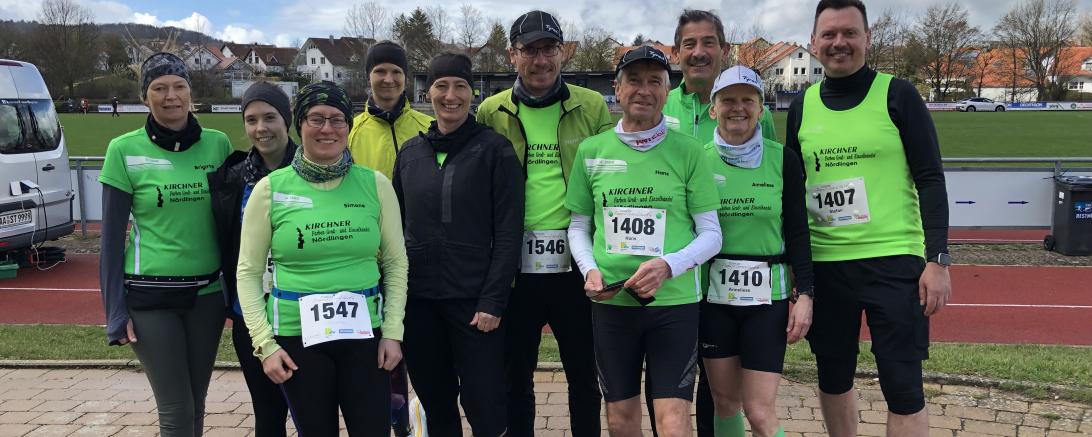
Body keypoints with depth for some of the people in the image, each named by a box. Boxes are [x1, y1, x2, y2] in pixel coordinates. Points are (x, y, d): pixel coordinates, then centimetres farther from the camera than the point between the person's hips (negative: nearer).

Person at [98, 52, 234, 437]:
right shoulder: (124, 150, -6)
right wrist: (115, 311, -5)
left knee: (196, 402, 13)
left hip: (208, 292, 3)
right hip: (150, 296, -3)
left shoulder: (218, 144, 2)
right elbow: (112, 236, -2)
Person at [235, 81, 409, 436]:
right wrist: (265, 344, -5)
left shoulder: (375, 184, 1)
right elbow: (248, 272, 2)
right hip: (296, 335, 0)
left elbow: (395, 263, 6)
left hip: (364, 333, 1)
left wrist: (392, 331, -1)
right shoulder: (271, 189, -2)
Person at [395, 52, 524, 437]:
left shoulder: (494, 150, -3)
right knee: (435, 406, 12)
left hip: (474, 300, -4)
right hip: (418, 300, 4)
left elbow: (508, 232, -7)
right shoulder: (410, 152, 10)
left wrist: (493, 302, -13)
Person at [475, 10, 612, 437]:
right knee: (515, 376, 14)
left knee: (584, 375, 12)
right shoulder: (491, 112, 4)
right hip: (515, 267, 1)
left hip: (575, 264, -1)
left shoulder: (593, 107, 2)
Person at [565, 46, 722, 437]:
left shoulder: (688, 151, -2)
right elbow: (579, 226, 13)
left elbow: (711, 233, 0)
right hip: (611, 302, 2)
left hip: (674, 303, -2)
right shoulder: (591, 151, 5)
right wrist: (590, 270, -5)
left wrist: (668, 266, -17)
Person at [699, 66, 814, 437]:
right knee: (724, 401, 11)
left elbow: (797, 231, 2)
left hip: (768, 296, -1)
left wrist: (804, 293, -5)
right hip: (714, 295, 2)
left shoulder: (783, 160, -1)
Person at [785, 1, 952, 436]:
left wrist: (937, 259, -12)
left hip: (894, 261, -3)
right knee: (833, 379, 13)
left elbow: (930, 179, -4)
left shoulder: (897, 95, -2)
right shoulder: (802, 107, 8)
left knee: (902, 386, -2)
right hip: (824, 264, 4)